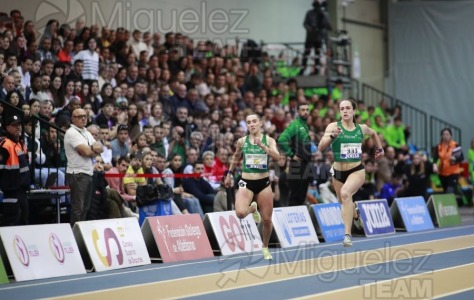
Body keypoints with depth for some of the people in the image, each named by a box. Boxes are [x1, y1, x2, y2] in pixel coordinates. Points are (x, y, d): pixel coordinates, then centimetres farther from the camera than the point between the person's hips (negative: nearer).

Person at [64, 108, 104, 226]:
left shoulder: (87, 133, 18)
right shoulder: (71, 133, -9)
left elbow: (100, 148, 9)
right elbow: (86, 151, -18)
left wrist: (91, 148, -11)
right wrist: (95, 149, 2)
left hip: (88, 173, 9)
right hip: (77, 174, -9)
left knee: (85, 208, 11)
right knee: (77, 208, -8)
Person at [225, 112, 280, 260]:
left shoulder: (269, 140, -2)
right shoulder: (242, 141, 1)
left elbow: (277, 157, -19)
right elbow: (235, 158, 19)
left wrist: (262, 145, -29)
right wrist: (229, 174, 23)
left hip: (264, 183, 0)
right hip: (246, 183, 0)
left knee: (267, 219, 3)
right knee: (240, 213, -24)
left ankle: (265, 247, 28)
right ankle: (252, 208, 14)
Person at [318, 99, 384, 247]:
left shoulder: (362, 128, 1)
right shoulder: (334, 126, -8)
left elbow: (373, 133, 26)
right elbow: (320, 147, -19)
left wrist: (380, 148, 22)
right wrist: (332, 136, -34)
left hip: (357, 170, -2)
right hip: (338, 172, 2)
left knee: (345, 193, -31)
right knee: (345, 202, 19)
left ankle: (347, 234, -31)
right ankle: (355, 213, 59)